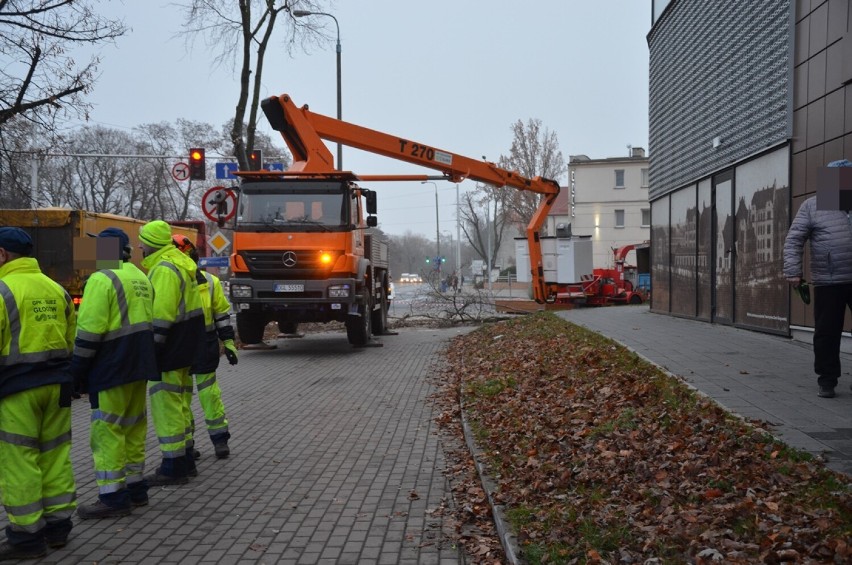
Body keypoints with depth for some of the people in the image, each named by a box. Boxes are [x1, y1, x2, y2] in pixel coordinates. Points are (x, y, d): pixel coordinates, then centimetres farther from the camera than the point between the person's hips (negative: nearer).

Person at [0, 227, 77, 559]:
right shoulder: (56, 289, 12)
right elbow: (71, 339, 15)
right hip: (56, 383, 7)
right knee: (55, 454, 13)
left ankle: (27, 536, 5)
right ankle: (58, 525, 20)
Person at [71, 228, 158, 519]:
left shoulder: (102, 279, -14)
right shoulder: (140, 277, 15)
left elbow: (89, 331, -18)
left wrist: (77, 370, -10)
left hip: (113, 366, -9)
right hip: (139, 364, 9)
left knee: (107, 430, -3)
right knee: (134, 426, 15)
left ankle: (113, 497, 0)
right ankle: (135, 488, 22)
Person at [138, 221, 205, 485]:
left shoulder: (164, 268, -17)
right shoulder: (180, 261, 15)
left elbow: (161, 314, -24)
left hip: (170, 349, -10)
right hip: (184, 345, 11)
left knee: (165, 403, -4)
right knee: (176, 402, 18)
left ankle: (173, 467, 1)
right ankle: (184, 461, 26)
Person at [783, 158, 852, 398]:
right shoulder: (812, 206, 2)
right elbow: (793, 240, -2)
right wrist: (793, 271, -12)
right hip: (828, 283, -2)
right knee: (826, 334, 3)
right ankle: (827, 381, 14)